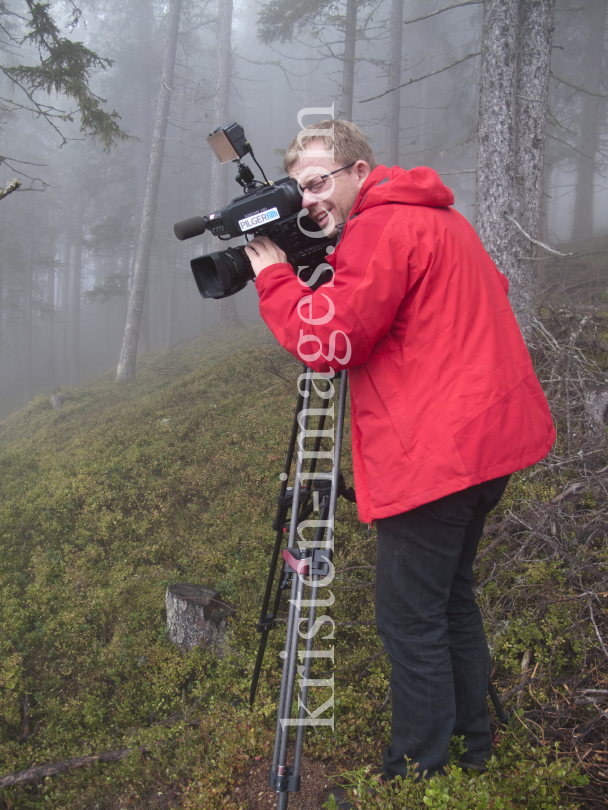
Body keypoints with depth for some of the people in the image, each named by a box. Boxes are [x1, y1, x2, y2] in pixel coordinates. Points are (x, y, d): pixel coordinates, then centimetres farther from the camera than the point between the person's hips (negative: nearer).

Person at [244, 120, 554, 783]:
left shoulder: (381, 229, -12)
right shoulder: (444, 218, 18)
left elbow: (328, 340, -17)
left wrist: (272, 273, -2)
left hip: (435, 454, -10)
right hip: (496, 435, 11)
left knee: (410, 619, 2)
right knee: (451, 595, 22)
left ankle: (422, 773, 17)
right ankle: (473, 744, 36)